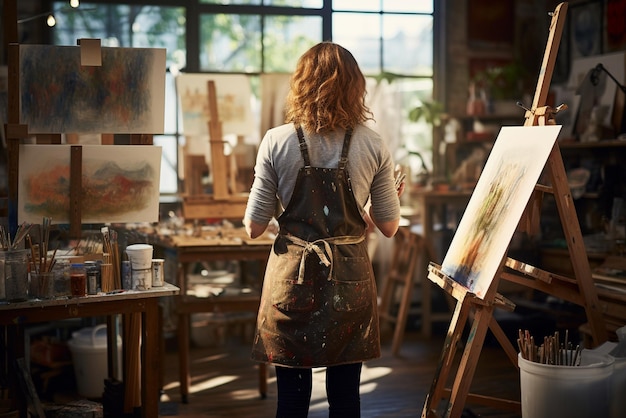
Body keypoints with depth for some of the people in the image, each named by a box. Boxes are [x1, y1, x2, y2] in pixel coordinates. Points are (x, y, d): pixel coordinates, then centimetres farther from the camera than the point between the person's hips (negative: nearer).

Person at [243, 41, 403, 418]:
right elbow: (388, 226, 3)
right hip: (349, 279, 1)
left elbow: (254, 227, -4)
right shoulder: (373, 146, -3)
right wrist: (391, 197, 25)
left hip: (293, 277, -1)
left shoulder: (276, 142, -7)